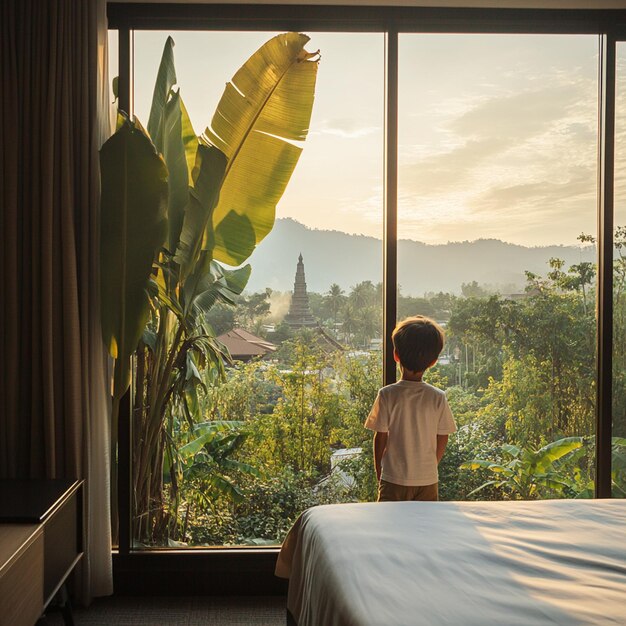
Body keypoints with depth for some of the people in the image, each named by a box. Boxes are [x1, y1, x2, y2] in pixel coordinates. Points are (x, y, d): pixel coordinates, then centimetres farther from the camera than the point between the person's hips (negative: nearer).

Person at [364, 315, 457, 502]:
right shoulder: (438, 397, -8)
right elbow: (442, 440, 0)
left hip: (394, 481, -2)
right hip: (428, 480, 2)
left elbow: (380, 438, -7)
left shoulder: (387, 395, -13)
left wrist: (379, 474, 7)